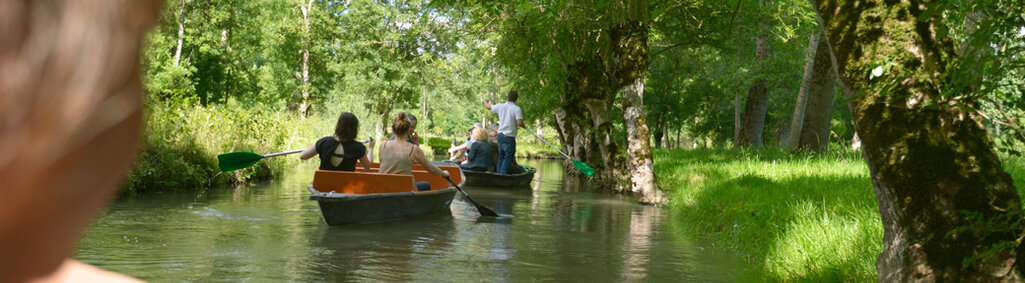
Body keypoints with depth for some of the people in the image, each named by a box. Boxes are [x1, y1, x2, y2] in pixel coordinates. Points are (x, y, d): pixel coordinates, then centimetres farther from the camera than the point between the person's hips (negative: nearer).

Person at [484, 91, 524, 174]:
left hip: (500, 135, 6)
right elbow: (519, 123, -21)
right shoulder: (517, 109, -12)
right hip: (509, 137, -6)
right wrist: (523, 125, 3)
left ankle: (498, 174, 18)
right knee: (508, 158, -2)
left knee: (501, 157, 15)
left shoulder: (500, 106, 5)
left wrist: (485, 101, 44)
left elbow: (488, 106, 22)